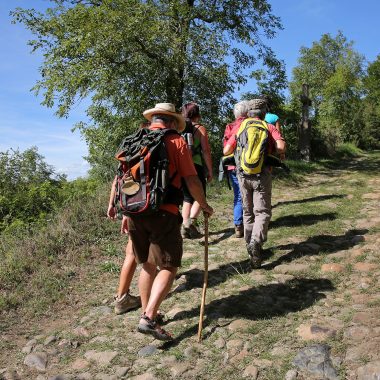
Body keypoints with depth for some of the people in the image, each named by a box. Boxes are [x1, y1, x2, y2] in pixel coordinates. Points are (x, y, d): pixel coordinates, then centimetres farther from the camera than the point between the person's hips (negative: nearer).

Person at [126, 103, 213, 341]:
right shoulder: (176, 142, -2)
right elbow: (192, 181, -6)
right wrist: (204, 205, 9)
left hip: (135, 212, 6)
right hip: (163, 214, -6)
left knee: (148, 265, 19)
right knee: (169, 267, 4)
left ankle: (147, 314, 28)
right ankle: (149, 319, -6)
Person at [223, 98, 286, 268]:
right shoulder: (269, 127, 4)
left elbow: (226, 151, 5)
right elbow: (281, 147, -12)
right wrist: (271, 152, 9)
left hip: (243, 174, 3)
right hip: (262, 174, -3)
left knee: (248, 211, 16)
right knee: (262, 212, 0)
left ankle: (250, 245, 22)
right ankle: (256, 243, -22)